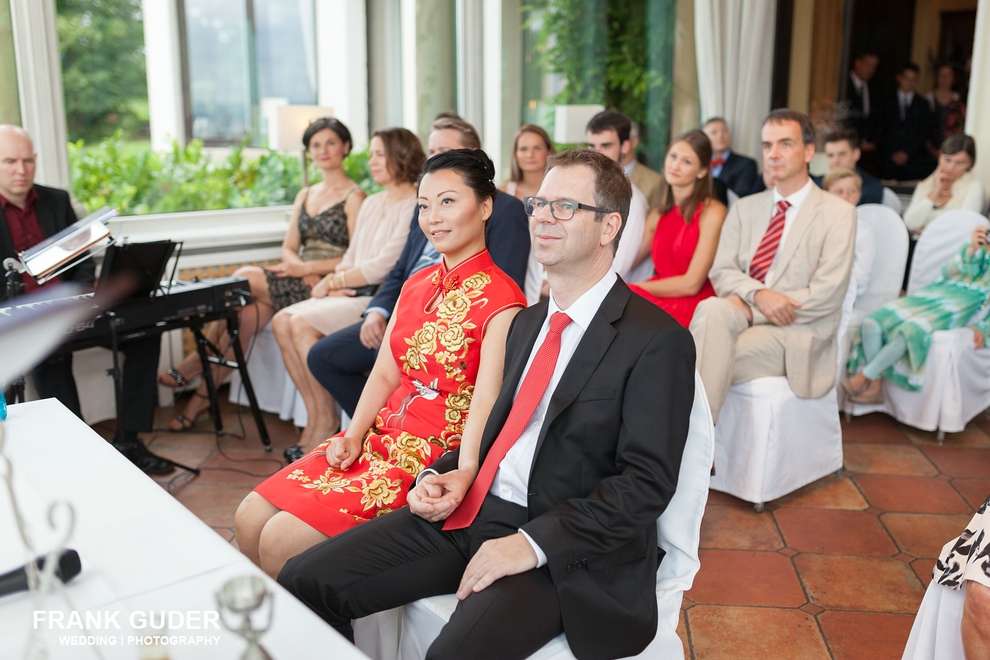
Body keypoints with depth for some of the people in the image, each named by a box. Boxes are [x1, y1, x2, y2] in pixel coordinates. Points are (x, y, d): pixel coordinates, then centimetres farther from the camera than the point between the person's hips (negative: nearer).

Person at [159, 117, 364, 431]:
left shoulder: (354, 197, -4)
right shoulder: (305, 196, 20)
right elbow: (289, 248, 14)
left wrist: (307, 267, -17)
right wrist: (301, 268, -9)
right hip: (301, 281, 6)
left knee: (244, 278, -21)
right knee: (250, 313, -23)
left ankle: (196, 363, -9)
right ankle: (203, 395, -18)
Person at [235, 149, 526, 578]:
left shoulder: (499, 298, -14)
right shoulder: (417, 285, 12)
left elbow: (486, 403, -21)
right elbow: (385, 373, 11)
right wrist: (353, 437, -3)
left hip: (438, 457, -7)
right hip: (382, 437, 7)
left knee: (281, 541, -14)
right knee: (250, 519, -1)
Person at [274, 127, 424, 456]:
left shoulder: (414, 208, -8)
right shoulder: (370, 204, 20)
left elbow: (384, 267, -14)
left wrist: (332, 281, -6)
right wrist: (334, 283, -1)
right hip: (353, 294, 9)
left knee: (302, 324, -24)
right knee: (282, 321, -11)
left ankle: (326, 420, -12)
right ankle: (315, 415, -8)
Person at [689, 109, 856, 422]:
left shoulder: (838, 213, 4)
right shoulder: (744, 209, 18)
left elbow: (827, 294, -7)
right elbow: (721, 272, 7)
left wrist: (748, 310, -12)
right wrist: (757, 294, -17)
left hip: (795, 334, -4)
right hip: (741, 319, 4)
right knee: (712, 308, -34)